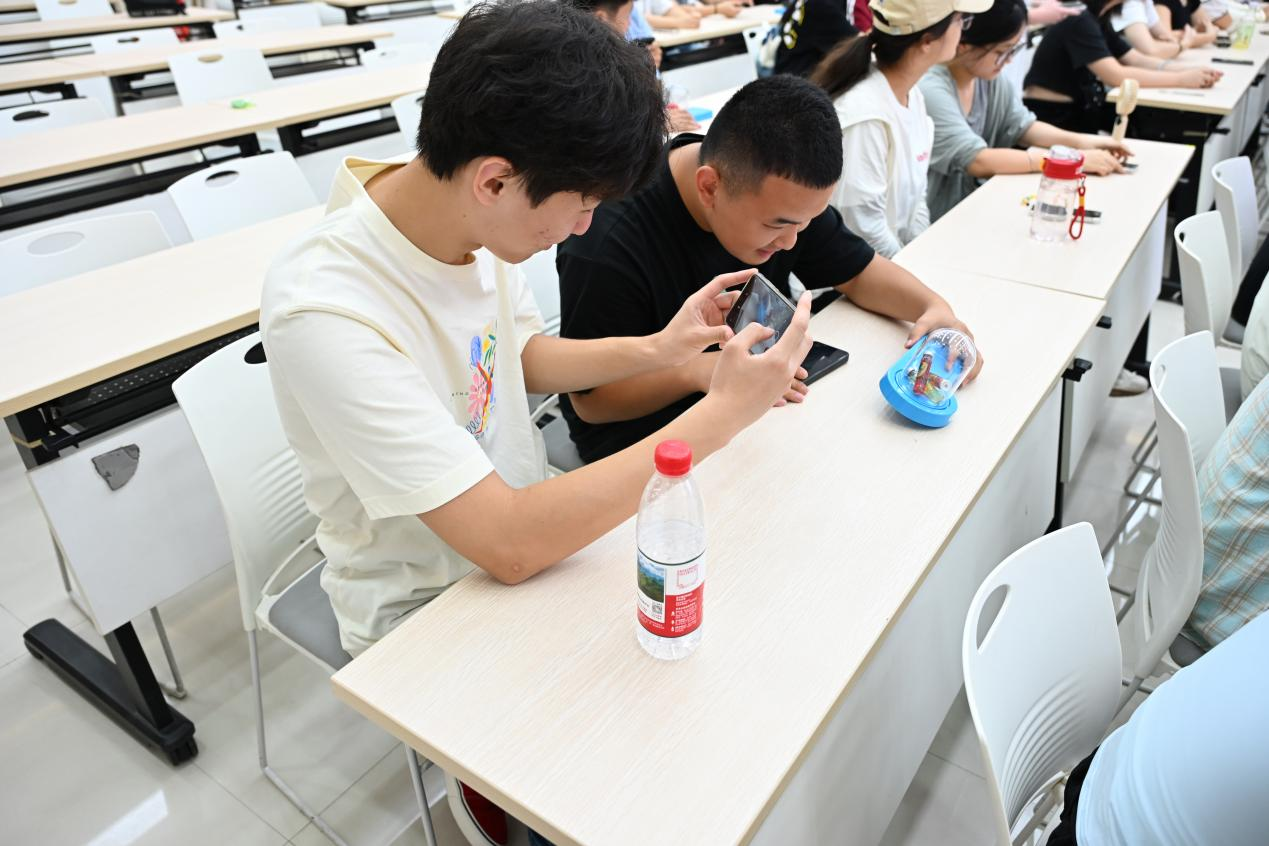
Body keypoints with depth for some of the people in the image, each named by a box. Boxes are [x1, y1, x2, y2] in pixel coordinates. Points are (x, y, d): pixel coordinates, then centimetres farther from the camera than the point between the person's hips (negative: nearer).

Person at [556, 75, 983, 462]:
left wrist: (934, 305, -14)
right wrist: (696, 371, -36)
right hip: (642, 428, -6)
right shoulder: (608, 242, -28)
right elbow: (588, 398, -21)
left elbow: (858, 271, 6)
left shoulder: (780, 192, -7)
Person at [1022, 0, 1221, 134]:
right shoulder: (1079, 21, -19)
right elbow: (1115, 76, -26)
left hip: (1077, 112, 9)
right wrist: (1181, 80, -21)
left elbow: (1139, 60, 9)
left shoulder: (1096, 20, 10)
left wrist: (1190, 71, -6)